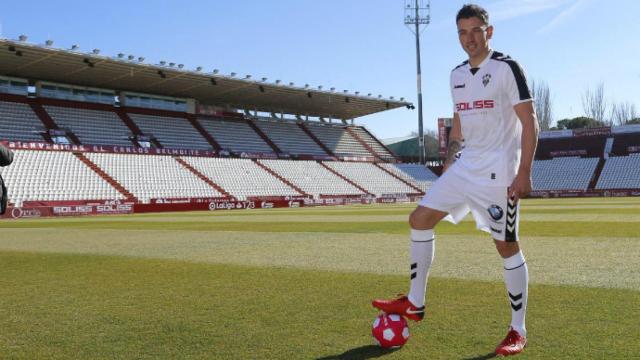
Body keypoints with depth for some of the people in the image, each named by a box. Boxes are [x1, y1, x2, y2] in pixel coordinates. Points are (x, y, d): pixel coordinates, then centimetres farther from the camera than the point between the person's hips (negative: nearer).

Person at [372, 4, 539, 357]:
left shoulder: (507, 68, -7)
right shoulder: (457, 75, 13)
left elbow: (529, 122, -11)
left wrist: (524, 172, -19)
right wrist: (446, 168, 20)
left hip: (498, 171, -7)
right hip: (464, 166, 7)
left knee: (506, 245, -3)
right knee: (419, 218, 2)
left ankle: (518, 331, 12)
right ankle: (415, 303, 13)